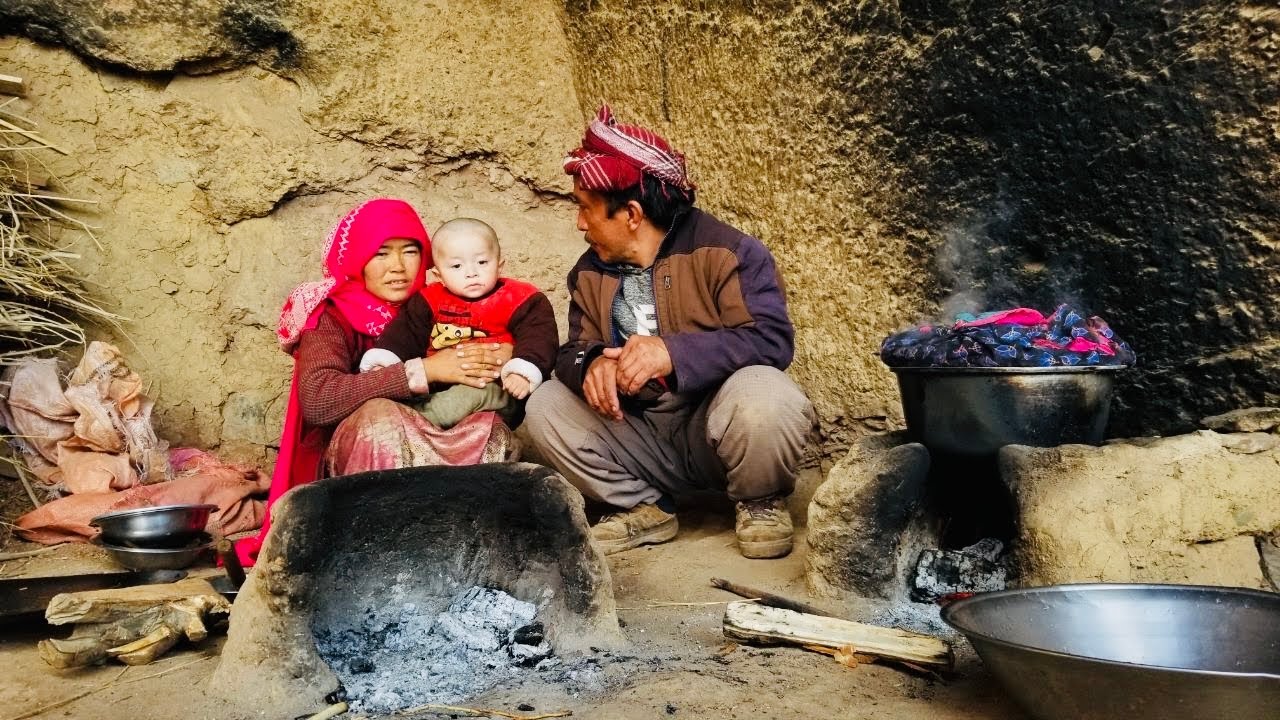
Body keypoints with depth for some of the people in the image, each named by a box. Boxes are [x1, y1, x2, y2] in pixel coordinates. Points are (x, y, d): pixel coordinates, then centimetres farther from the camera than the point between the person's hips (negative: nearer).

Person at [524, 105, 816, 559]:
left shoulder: (725, 253, -14)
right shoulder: (590, 274, 6)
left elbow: (772, 339, -24)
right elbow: (573, 349, 4)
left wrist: (673, 352, -36)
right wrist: (591, 364, -23)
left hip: (718, 433, -5)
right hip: (643, 440, 5)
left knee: (761, 397, -37)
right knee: (546, 407, -11)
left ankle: (760, 503, -4)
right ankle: (644, 508, 3)